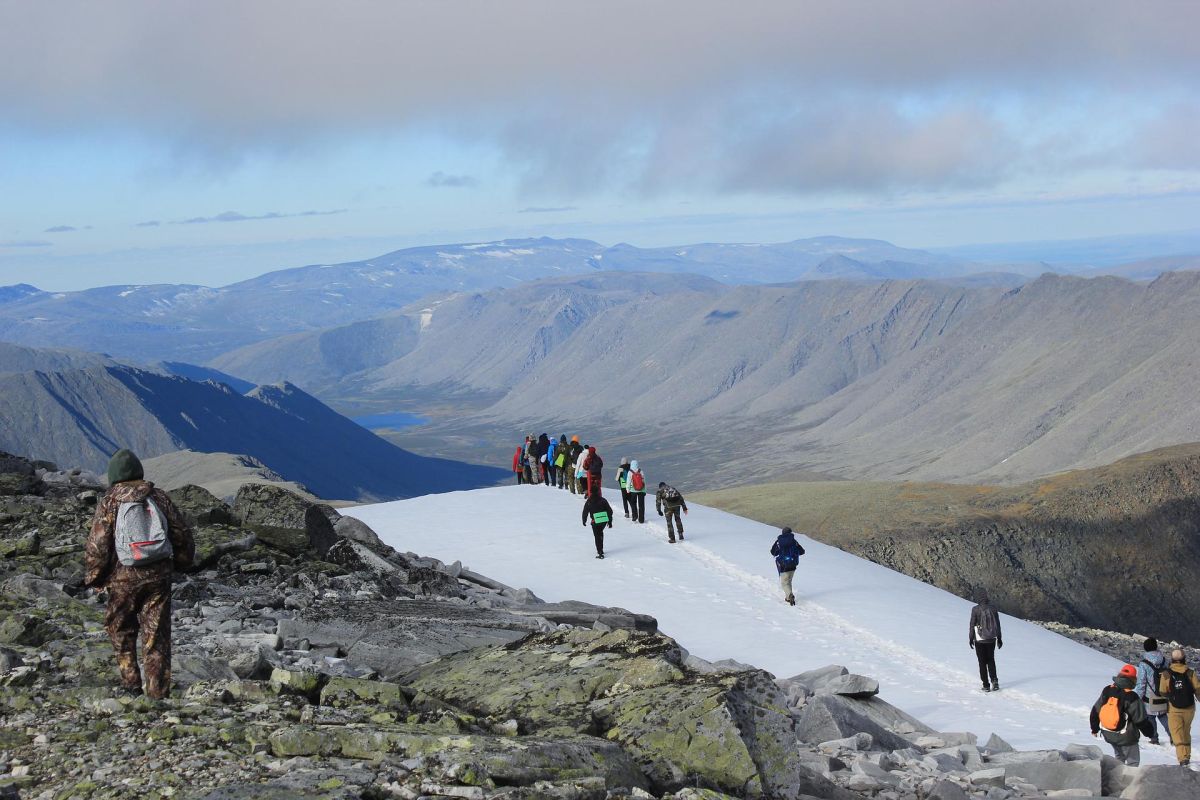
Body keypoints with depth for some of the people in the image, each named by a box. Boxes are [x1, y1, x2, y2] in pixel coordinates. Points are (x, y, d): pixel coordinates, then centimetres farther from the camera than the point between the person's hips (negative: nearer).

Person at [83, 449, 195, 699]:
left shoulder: (110, 502, -5)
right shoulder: (158, 497, 2)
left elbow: (97, 544, -8)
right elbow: (182, 533, 8)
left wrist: (93, 577, 5)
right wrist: (182, 562, 23)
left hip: (124, 577, -2)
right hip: (159, 574, 2)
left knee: (121, 630, 17)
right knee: (156, 633, 8)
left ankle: (131, 681, 14)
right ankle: (158, 688, 8)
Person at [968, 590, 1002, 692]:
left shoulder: (975, 610, -10)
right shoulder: (993, 609, -1)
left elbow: (972, 624, -8)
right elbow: (998, 625, 5)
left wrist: (971, 639, 1)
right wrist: (999, 638, 14)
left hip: (980, 639, -3)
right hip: (991, 639, 3)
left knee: (982, 662, 6)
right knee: (991, 660, 17)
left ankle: (986, 685, 5)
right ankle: (994, 680, -1)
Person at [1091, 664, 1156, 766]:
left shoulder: (1107, 691, -3)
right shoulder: (1131, 697, -20)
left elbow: (1096, 711, 6)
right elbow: (1140, 719, -13)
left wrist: (1095, 728, 20)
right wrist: (1149, 731, 4)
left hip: (1108, 735, 6)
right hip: (1126, 737, -6)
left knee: (1119, 757, 25)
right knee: (1133, 760, 8)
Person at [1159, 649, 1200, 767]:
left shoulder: (1166, 674, -10)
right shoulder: (1190, 673, -6)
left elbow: (1163, 693, -6)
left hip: (1174, 709, -2)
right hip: (1189, 708, 2)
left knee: (1177, 734, -2)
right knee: (1186, 732, 21)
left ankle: (1183, 758, -17)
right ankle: (1187, 755, 28)